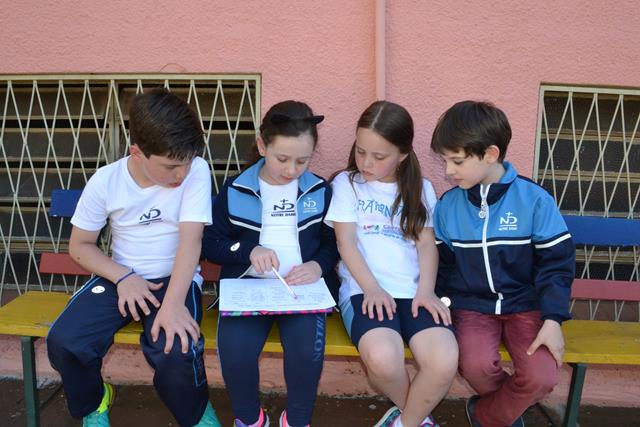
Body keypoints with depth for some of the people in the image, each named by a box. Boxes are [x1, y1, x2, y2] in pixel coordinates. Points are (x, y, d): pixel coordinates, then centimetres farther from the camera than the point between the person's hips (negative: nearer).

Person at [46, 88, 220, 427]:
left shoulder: (197, 171, -15)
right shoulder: (105, 181, -9)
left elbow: (191, 239, -23)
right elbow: (79, 246, 1)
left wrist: (173, 303, -34)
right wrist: (122, 277, -15)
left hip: (176, 278, -2)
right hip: (121, 276, 3)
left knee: (174, 351, -29)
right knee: (64, 342, -18)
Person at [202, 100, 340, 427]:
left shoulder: (321, 192, 7)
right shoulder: (235, 191, 4)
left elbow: (334, 242, 11)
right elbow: (210, 243, 6)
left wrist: (318, 266, -11)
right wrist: (248, 250, -12)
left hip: (303, 288, 0)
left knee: (307, 350, -28)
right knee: (234, 352, -26)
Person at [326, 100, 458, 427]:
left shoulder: (420, 188, 16)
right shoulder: (346, 183, 9)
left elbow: (427, 244, 9)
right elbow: (346, 243, 0)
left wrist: (426, 290, -8)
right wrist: (372, 289, -13)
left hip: (413, 290, 2)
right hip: (365, 289, -2)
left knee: (445, 362, -26)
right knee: (382, 358, -33)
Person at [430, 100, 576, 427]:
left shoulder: (534, 199, -9)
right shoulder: (448, 205, -2)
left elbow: (556, 263, -4)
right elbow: (441, 263, 7)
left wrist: (552, 320, -10)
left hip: (525, 305, -1)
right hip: (472, 306, 1)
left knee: (542, 378, -23)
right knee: (476, 365, -27)